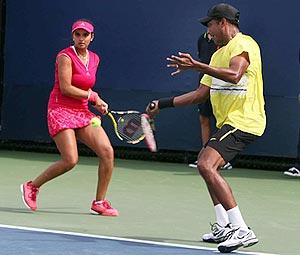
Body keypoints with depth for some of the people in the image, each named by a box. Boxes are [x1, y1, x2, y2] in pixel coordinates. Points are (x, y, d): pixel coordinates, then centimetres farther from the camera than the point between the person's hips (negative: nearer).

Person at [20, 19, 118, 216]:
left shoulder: (94, 59, 12)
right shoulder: (65, 57, -11)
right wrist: (93, 96, -11)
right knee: (70, 160, -18)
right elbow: (66, 88, -18)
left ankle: (100, 202, 1)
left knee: (107, 151, -10)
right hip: (61, 110, -7)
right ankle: (32, 186, 5)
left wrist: (97, 103, 6)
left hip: (82, 112, 7)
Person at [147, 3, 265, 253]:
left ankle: (242, 230, -29)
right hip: (228, 122, 11)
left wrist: (196, 65, -36)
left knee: (206, 165, -25)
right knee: (207, 164, 24)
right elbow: (201, 94, 24)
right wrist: (163, 104, 20)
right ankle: (224, 227, 25)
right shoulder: (219, 54, 21)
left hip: (244, 120, -11)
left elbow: (234, 75, -30)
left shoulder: (243, 44, -10)